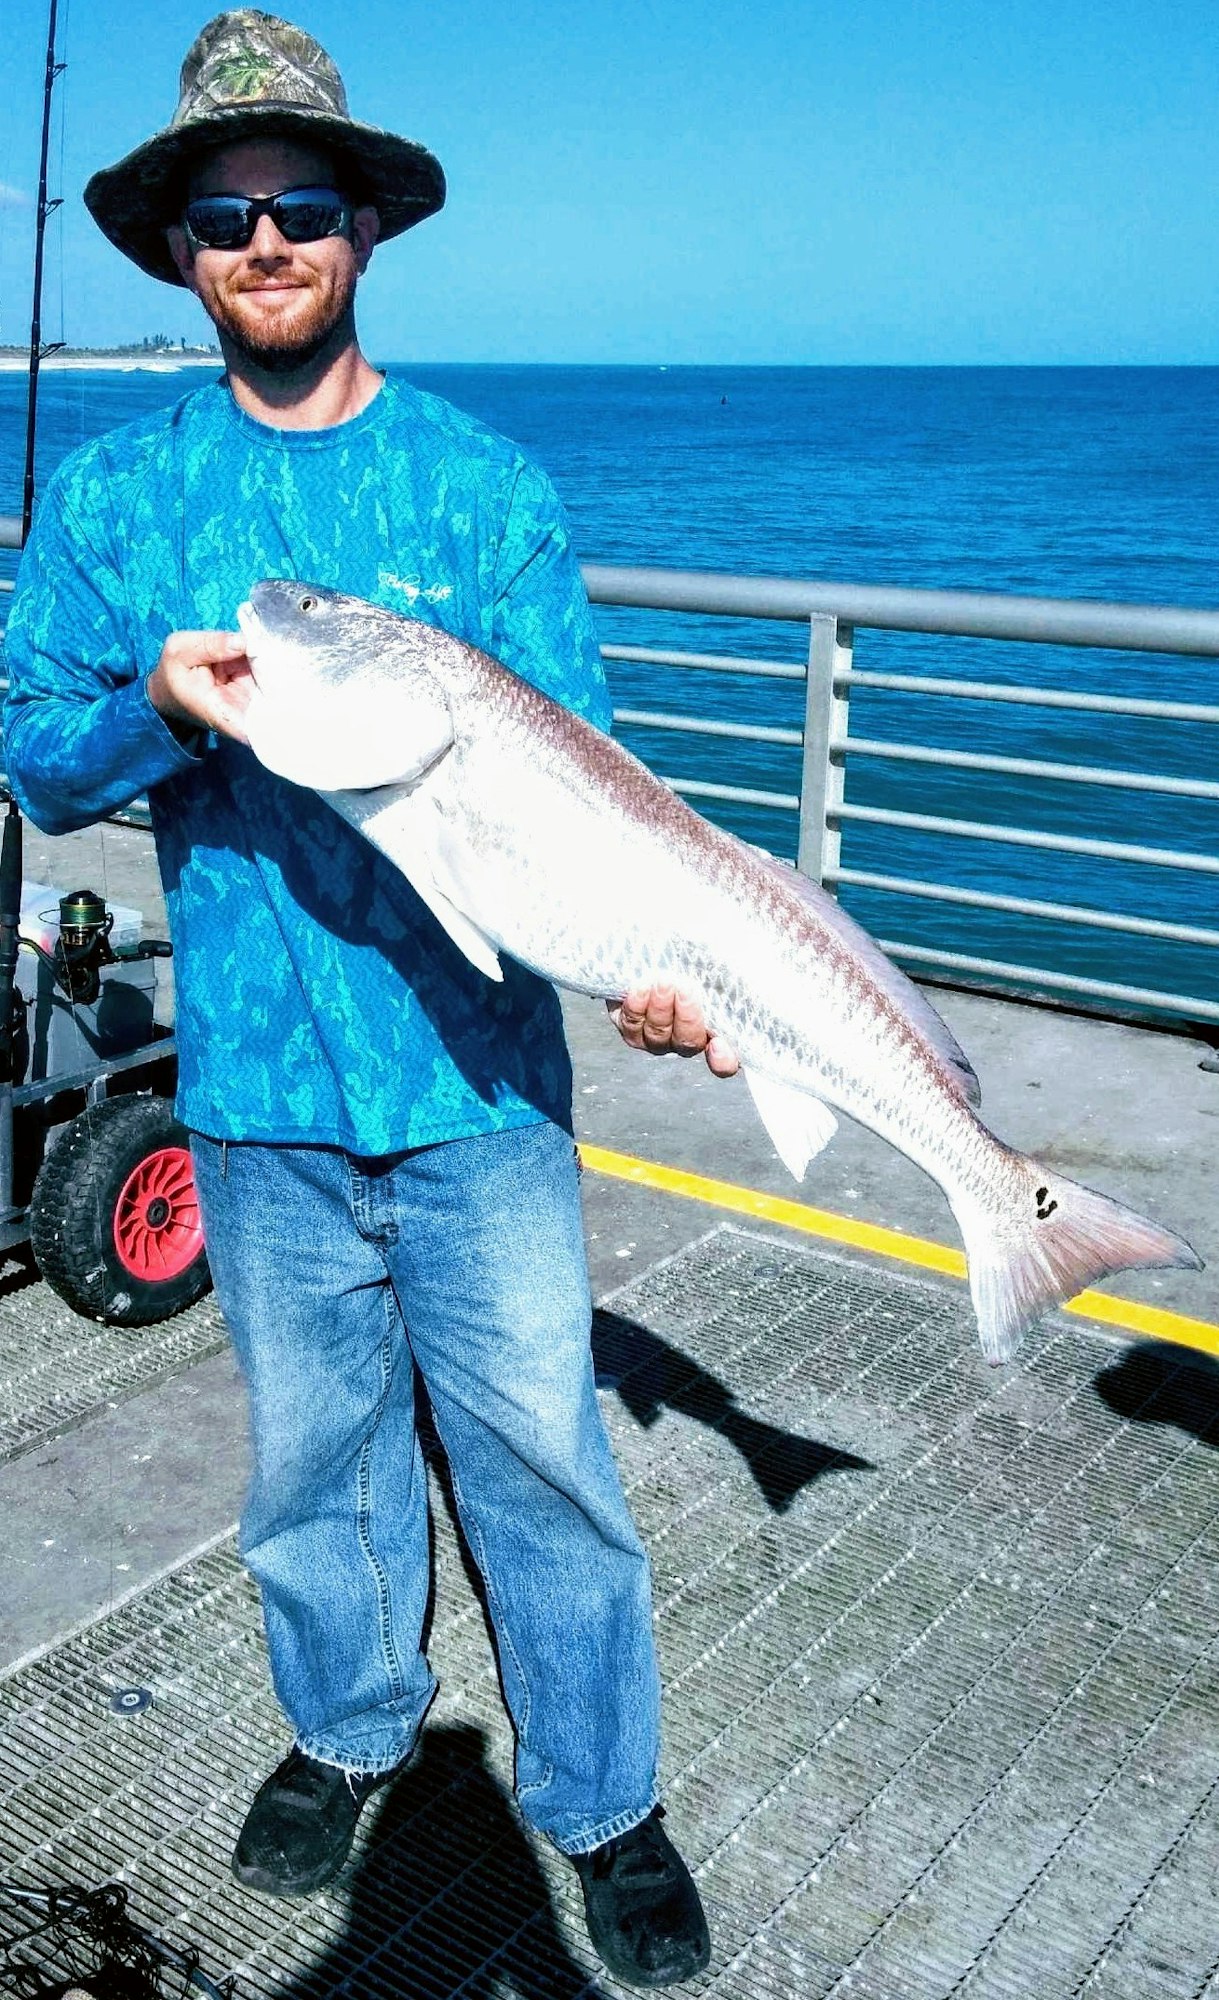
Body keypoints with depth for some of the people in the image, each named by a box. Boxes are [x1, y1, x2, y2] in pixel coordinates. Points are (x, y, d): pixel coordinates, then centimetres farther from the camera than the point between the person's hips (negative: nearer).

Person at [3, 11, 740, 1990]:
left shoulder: (485, 483, 0)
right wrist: (163, 710, -19)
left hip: (478, 1066, -1)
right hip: (256, 1076, 2)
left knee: (540, 1443, 6)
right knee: (312, 1442, 16)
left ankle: (604, 1800, 26)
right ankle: (345, 1729, 41)